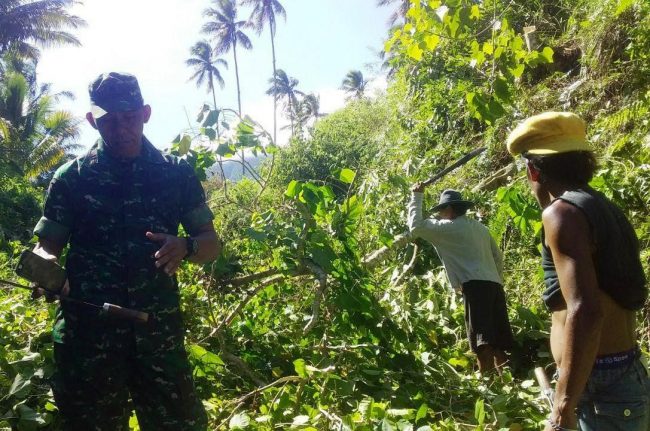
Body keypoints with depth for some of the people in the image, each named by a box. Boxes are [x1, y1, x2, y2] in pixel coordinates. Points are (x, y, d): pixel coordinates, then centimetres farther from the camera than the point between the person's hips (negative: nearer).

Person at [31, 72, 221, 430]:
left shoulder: (176, 173, 5)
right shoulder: (71, 178, 3)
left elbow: (211, 243, 7)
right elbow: (46, 246, 4)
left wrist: (185, 247, -15)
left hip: (159, 329, 1)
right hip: (87, 330, 0)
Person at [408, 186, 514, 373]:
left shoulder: (449, 227, 2)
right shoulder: (480, 227, 24)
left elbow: (416, 226, 0)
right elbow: (498, 257, 26)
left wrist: (416, 197, 9)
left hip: (475, 284, -8)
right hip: (494, 284, 8)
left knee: (482, 339, -15)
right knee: (498, 342, 9)